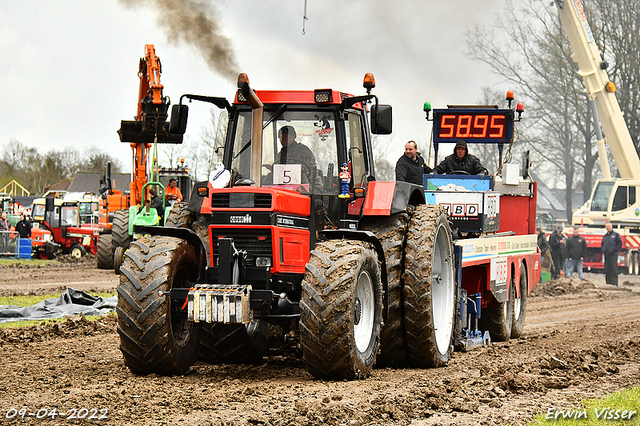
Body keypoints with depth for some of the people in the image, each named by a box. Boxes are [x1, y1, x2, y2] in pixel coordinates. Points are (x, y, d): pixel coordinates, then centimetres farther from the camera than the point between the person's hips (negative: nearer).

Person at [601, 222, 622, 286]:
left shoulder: (616, 235, 0)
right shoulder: (604, 236, 19)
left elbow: (620, 244, -7)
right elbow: (602, 244, 27)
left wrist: (614, 250, -14)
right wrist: (603, 251, 9)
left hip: (613, 255, -6)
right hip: (606, 256, 7)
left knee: (614, 269, -9)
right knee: (607, 270, 6)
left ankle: (614, 283, -12)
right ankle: (608, 283, 11)